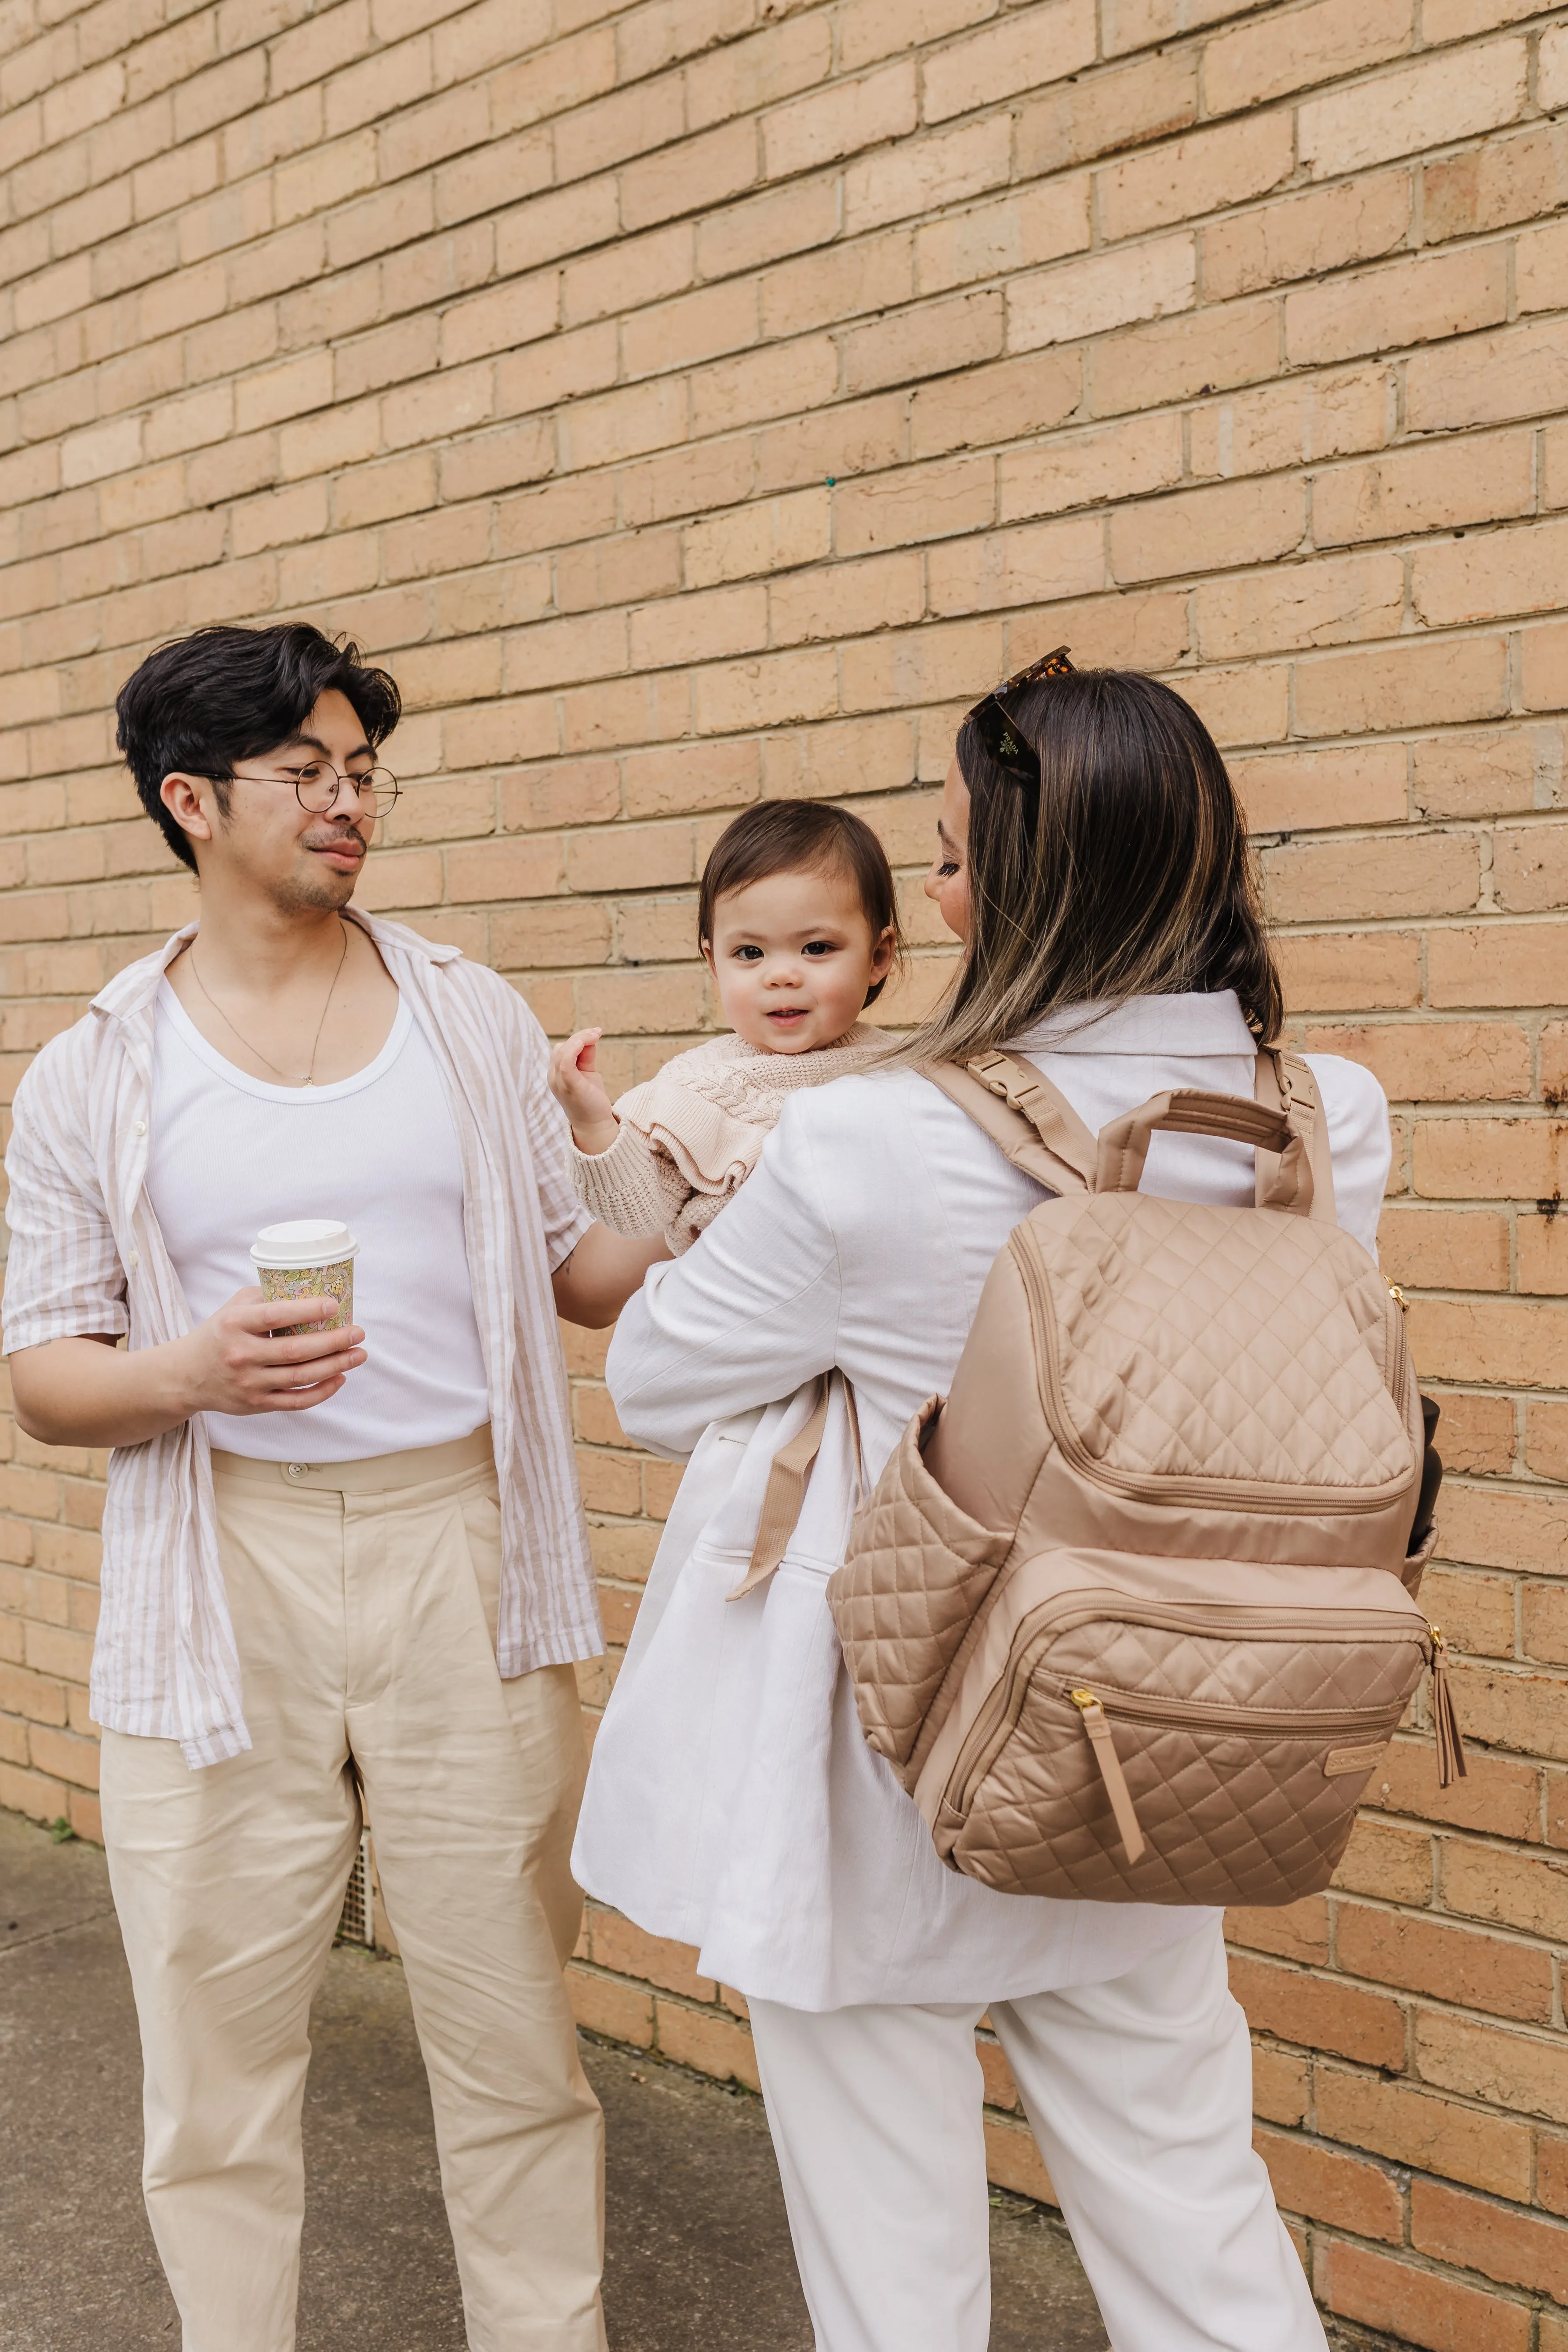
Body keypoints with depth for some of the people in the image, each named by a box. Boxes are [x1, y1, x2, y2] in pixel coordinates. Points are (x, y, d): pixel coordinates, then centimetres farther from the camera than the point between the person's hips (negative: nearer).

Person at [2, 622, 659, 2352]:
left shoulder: (473, 1018, 8)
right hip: (224, 1578, -1)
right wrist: (193, 1374, -17)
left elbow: (576, 1267, 12)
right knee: (215, 2052, 9)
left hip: (459, 1550, 1)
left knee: (514, 2029, 9)